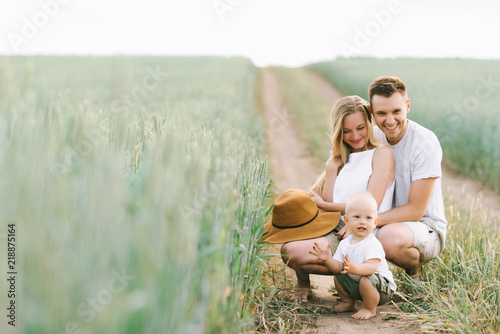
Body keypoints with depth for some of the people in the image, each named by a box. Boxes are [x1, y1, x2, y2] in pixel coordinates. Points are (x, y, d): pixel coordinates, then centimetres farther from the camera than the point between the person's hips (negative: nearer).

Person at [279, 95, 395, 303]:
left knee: (292, 252, -25)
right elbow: (327, 201, 10)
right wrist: (332, 165, 1)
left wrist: (324, 205, -2)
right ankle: (302, 283, 4)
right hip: (336, 234, 7)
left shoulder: (381, 153, 0)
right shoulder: (339, 158, 19)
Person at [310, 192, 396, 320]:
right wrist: (328, 260, -25)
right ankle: (348, 302, 24)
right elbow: (338, 267, -5)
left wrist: (354, 268, -53)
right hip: (355, 282, 7)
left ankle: (370, 309, -7)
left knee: (366, 280, -34)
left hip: (383, 287, -7)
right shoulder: (344, 244, 0)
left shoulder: (373, 244, -22)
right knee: (338, 276, 3)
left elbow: (371, 267, -35)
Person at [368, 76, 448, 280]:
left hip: (425, 227, -5)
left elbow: (415, 210, -20)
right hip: (388, 222, 6)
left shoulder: (425, 143, -18)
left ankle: (415, 271, -4)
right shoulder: (373, 138, 0)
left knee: (389, 237, -38)